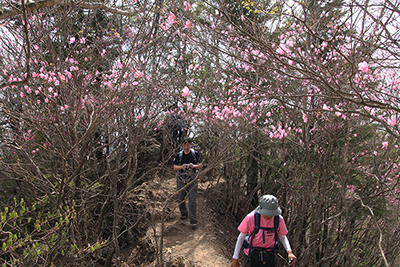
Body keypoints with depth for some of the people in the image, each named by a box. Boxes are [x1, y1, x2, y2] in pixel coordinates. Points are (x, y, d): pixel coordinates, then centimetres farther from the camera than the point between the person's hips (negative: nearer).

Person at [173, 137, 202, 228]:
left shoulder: (195, 153, 1)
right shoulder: (179, 155, 3)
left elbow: (200, 164, 5)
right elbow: (174, 167, 4)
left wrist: (194, 166, -16)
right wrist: (181, 167, -17)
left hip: (192, 180, -2)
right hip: (181, 180, 2)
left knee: (192, 200, -5)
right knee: (180, 198, 11)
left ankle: (193, 220, 2)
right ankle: (184, 213, 37)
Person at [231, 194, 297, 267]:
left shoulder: (279, 219, -13)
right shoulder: (251, 217, -20)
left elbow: (282, 237, 6)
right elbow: (241, 237, -8)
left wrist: (289, 252, -11)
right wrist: (235, 258, -5)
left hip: (269, 255, 2)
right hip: (252, 255, -2)